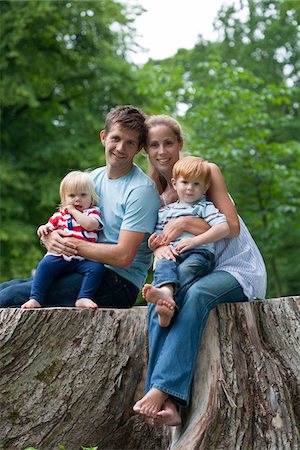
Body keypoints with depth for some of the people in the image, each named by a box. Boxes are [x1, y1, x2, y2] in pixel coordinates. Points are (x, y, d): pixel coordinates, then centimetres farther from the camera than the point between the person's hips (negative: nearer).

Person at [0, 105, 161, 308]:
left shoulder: (142, 189, -13)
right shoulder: (94, 177, 12)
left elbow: (123, 257, -19)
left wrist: (73, 245, -14)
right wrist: (49, 236, -11)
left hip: (120, 282, -8)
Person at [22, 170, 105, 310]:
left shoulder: (93, 212, 9)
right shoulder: (60, 215, 18)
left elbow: (91, 225, -13)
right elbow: (50, 225, 25)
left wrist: (74, 211, -5)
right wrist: (43, 228, -1)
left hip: (83, 259, -1)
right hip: (60, 257, 1)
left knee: (97, 267, -28)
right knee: (45, 264, -25)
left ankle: (84, 298, -28)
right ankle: (35, 298, -27)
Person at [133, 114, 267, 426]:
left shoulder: (207, 172, -3)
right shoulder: (157, 195, 12)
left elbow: (232, 227, -11)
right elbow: (158, 240, 5)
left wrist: (184, 222, -22)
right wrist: (160, 248, -20)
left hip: (239, 269, -4)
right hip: (199, 273, 4)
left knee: (196, 294, -37)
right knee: (158, 304, -29)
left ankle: (161, 388, -42)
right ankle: (169, 404, -40)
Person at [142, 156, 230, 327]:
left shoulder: (205, 207, 14)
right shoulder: (164, 211, 26)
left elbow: (224, 228, -2)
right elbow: (158, 236, 23)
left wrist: (195, 241, -11)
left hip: (200, 253, -2)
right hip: (172, 253, 3)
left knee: (186, 269, -34)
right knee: (162, 264, -32)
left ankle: (167, 307, -52)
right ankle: (165, 291, -62)